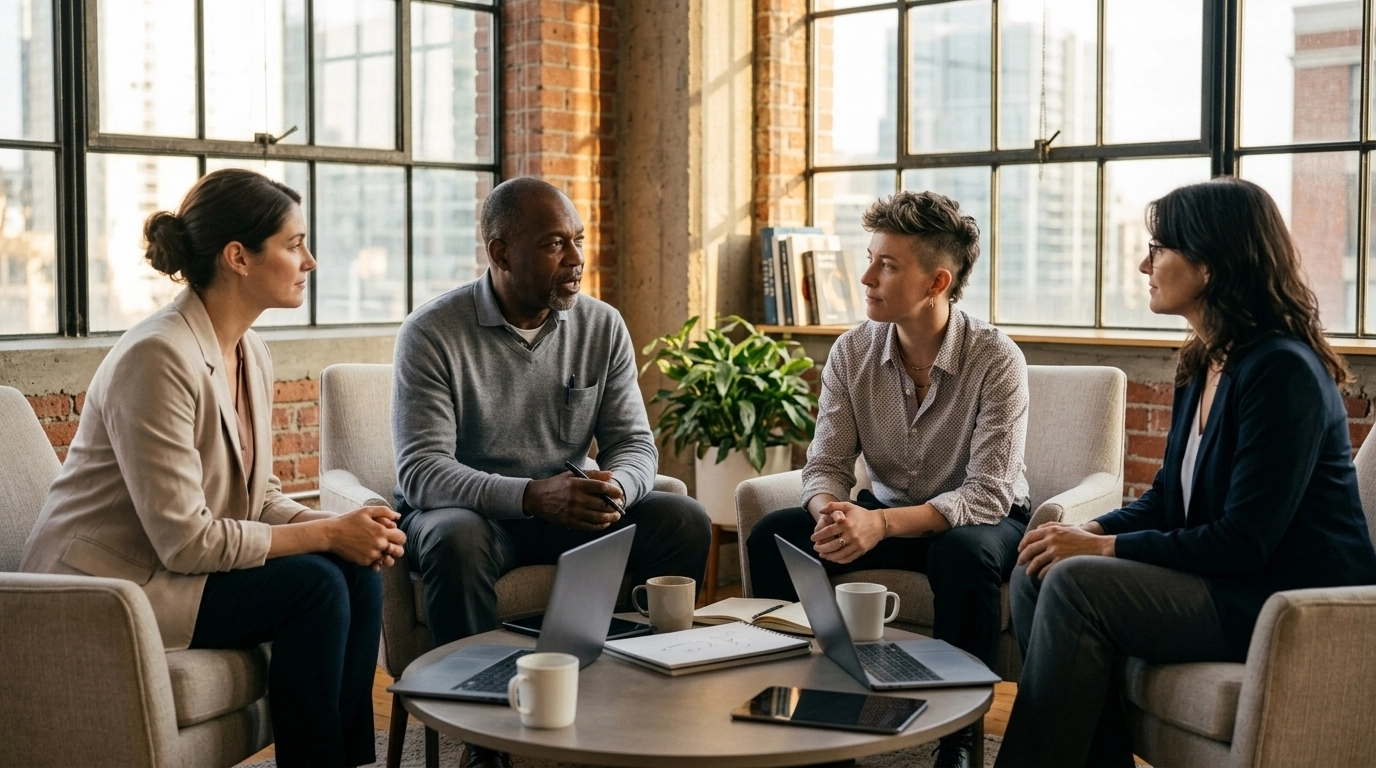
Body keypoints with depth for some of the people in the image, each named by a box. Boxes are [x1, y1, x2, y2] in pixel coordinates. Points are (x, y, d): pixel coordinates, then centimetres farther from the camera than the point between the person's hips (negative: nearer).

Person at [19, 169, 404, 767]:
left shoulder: (252, 355, 4)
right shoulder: (157, 358, -24)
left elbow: (260, 499, 8)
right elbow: (186, 540, -26)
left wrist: (342, 526, -11)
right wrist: (327, 533, -21)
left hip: (177, 563, 8)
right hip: (107, 584, -8)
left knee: (358, 573, -11)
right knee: (314, 586, -22)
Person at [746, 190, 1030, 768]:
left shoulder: (996, 360, -21)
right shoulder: (852, 353, -7)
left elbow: (989, 492, -25)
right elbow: (827, 465, -7)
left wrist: (882, 524, -38)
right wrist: (831, 514, -32)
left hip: (978, 522, -4)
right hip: (884, 514, 4)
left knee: (964, 551, -38)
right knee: (774, 536, -18)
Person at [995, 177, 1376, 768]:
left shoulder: (1282, 370, -18)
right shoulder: (1204, 366, 10)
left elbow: (1245, 540, -21)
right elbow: (1168, 497, 16)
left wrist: (1104, 548, -18)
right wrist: (1091, 532, -4)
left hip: (1291, 601, -9)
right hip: (1229, 581, 9)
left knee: (1074, 583, -24)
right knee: (1036, 574, -6)